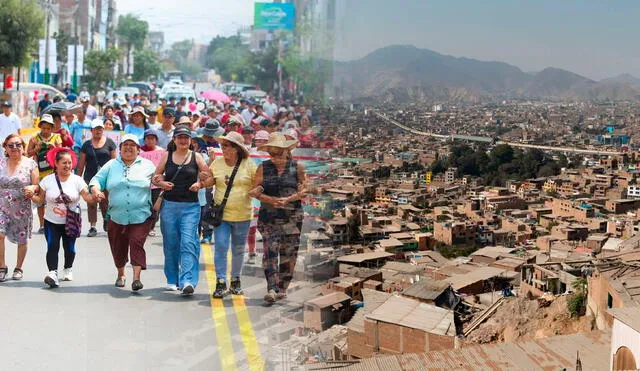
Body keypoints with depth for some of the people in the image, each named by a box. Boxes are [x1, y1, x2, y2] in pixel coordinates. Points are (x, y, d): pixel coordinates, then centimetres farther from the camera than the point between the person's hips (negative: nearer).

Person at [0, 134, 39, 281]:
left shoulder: (30, 164, -2)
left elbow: (37, 186, -3)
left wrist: (32, 188, -22)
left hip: (22, 209, -1)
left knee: (22, 239, 8)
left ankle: (18, 268, 28)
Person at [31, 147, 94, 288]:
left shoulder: (77, 180, -4)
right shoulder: (47, 180, -2)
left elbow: (87, 197, -11)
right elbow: (41, 198, 3)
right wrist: (31, 196, -16)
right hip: (52, 222, 0)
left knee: (69, 247, 10)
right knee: (52, 247, -13)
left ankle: (68, 269, 31)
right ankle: (53, 273, -21)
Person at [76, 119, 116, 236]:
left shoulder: (109, 142, 4)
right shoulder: (87, 145, 9)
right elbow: (81, 163, 11)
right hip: (90, 177, 2)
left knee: (105, 202, -1)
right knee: (91, 203, 1)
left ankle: (106, 220, 25)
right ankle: (92, 227, 6)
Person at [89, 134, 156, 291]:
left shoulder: (147, 166, 8)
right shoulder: (111, 165, 11)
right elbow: (96, 180, 8)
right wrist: (96, 191, -12)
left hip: (140, 217, -2)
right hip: (117, 217, 2)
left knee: (137, 243, -16)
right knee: (118, 247, 10)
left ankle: (136, 278, -15)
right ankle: (121, 274, 33)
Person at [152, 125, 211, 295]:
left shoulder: (196, 157, 5)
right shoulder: (167, 156, 9)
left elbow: (209, 177, 7)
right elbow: (156, 177, 12)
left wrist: (200, 184, -12)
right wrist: (162, 183, -9)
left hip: (190, 206, -2)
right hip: (169, 205, 2)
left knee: (188, 242, -13)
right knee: (170, 243, 7)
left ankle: (188, 281, -20)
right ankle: (172, 280, 20)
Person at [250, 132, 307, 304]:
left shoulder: (297, 168, 6)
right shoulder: (263, 168, 8)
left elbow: (304, 190, 3)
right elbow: (256, 190, 3)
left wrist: (288, 199, -13)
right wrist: (271, 200, -13)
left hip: (292, 216, 0)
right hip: (268, 216, 0)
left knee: (288, 253, 2)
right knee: (270, 250, -11)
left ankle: (282, 288, 13)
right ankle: (271, 289, -15)